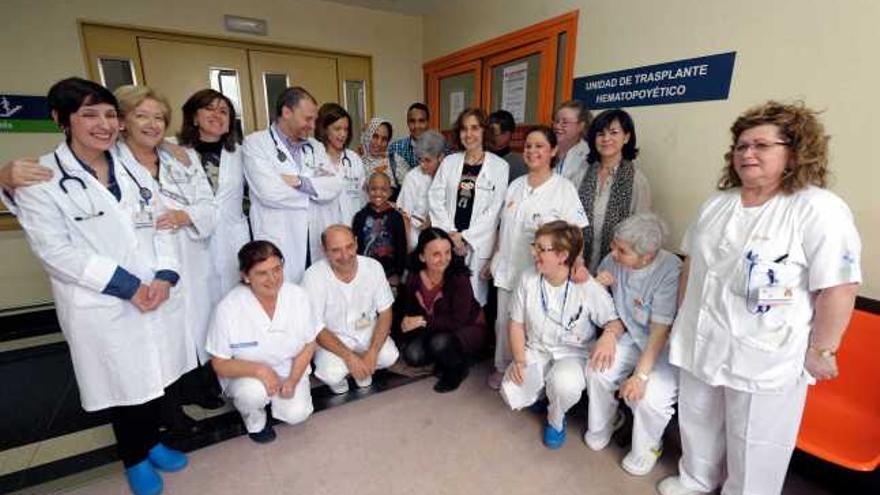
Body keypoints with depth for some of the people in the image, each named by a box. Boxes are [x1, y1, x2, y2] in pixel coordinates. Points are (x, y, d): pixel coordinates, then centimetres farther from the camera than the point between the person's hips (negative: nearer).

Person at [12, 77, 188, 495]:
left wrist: (164, 277, -11)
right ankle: (134, 458, 36)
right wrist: (127, 285, -18)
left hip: (155, 296, 4)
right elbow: (55, 249, -12)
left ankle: (151, 441, 41)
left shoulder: (133, 171, 8)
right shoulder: (39, 178, -7)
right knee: (122, 383, 11)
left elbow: (160, 227, 4)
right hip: (100, 307, -4)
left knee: (154, 375, 16)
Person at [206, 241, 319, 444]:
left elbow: (308, 345, -5)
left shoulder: (298, 296, -17)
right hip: (246, 374, -2)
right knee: (253, 392, -32)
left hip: (289, 370, 2)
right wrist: (259, 370, -31)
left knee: (297, 414, -16)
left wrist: (293, 380, -18)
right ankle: (255, 422, 5)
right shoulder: (228, 308, -24)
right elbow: (220, 364, -14)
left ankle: (271, 397, 19)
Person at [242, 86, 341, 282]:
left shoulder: (315, 146, 12)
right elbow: (269, 192, -17)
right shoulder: (255, 143, -3)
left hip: (314, 243, 5)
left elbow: (335, 186, -1)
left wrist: (300, 182, -15)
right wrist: (315, 187, -4)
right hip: (278, 245, -4)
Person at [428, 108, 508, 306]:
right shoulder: (449, 162, 10)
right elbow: (435, 198, 5)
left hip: (479, 243, -2)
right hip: (447, 239, 3)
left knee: (474, 297, 2)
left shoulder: (499, 166, 0)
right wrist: (451, 233, -6)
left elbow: (494, 210, -4)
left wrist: (465, 236, -7)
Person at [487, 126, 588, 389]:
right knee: (503, 321, 12)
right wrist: (494, 258, 13)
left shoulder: (563, 188, -5)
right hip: (508, 267, 5)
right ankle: (502, 368, 32)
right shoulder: (516, 185, 10)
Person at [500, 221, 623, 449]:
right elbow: (517, 324, 0)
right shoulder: (528, 280, -8)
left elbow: (615, 321, -8)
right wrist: (519, 359, -13)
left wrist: (609, 335, -33)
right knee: (511, 394, -20)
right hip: (536, 351, 3)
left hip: (573, 354, -3)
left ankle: (556, 419, 4)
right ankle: (542, 390, 19)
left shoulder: (589, 288, -18)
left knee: (564, 384, -36)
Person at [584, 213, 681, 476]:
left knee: (651, 394, -25)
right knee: (598, 370, -18)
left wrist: (640, 375, -29)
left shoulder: (671, 271, -27)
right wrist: (595, 284, -15)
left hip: (669, 345, -4)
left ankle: (646, 448, 11)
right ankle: (601, 427, 16)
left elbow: (660, 331, -26)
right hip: (631, 336, 5)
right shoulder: (613, 259, -10)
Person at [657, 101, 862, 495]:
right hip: (702, 343, 7)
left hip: (765, 358, -6)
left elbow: (839, 287, -17)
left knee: (753, 442, 13)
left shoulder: (818, 209, -15)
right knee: (697, 419, 23)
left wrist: (820, 350, -14)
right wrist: (682, 319, 13)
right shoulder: (717, 204, 6)